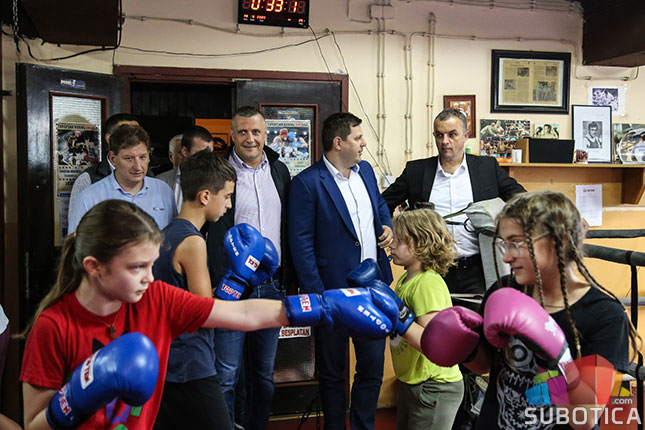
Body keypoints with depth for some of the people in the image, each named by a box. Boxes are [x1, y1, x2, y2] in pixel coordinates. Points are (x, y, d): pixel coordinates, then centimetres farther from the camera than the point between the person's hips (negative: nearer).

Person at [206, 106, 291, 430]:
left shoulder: (279, 171, 9)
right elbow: (204, 231, -7)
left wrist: (287, 277, 9)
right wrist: (214, 284, -12)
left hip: (271, 285, 5)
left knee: (264, 370, 16)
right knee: (227, 374, 0)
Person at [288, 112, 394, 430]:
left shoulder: (365, 170, 7)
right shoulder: (307, 183, -14)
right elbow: (301, 244, -14)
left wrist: (388, 227, 3)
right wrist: (317, 295, -16)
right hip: (333, 292, -6)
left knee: (373, 367, 14)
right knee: (332, 374, 12)